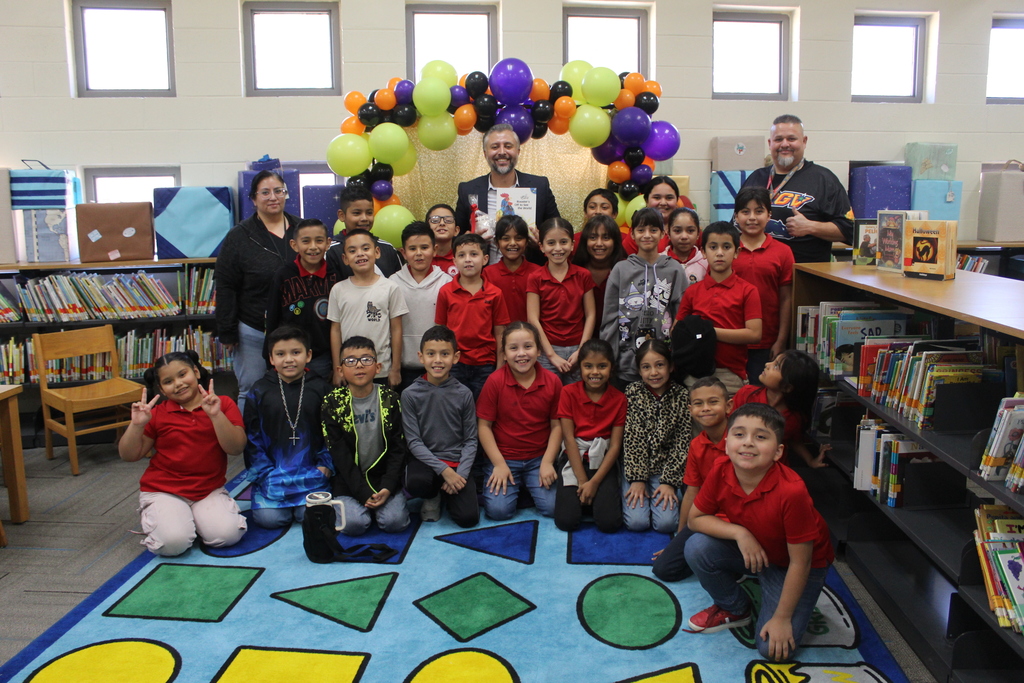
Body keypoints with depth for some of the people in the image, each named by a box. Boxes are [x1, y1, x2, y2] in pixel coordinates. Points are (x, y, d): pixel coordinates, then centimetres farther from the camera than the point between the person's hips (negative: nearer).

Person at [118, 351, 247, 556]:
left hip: (210, 490, 0)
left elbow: (236, 448, -14)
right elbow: (129, 456, 4)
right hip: (164, 491, 0)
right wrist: (136, 425, -13)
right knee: (173, 542, -24)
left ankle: (196, 517, 9)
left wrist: (216, 415, -27)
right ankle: (157, 517, 10)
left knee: (227, 535, -23)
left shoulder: (223, 405, -2)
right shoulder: (157, 414, 2)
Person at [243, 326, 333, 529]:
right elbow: (252, 437, 5)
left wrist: (326, 466, -6)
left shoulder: (321, 388, 1)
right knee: (268, 518, -14)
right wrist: (265, 472, -5)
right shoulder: (259, 392, 3)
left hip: (312, 472, -1)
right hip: (272, 473, 1)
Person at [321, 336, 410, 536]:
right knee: (353, 524, -22)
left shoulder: (389, 399, -1)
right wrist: (363, 492, -16)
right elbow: (339, 454, -8)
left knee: (394, 522, -20)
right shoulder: (333, 403, -5)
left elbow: (398, 447, -1)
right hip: (349, 480, 0)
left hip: (385, 477, 1)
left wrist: (387, 487, -13)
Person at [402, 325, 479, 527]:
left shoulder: (464, 394, -3)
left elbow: (471, 440, 0)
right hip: (426, 459, -1)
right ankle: (432, 496, 4)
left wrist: (461, 473, -14)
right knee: (415, 484, -35)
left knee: (468, 518, -16)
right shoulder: (410, 395, -6)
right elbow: (413, 441, -8)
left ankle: (445, 493, 18)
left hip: (457, 461, 1)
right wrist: (444, 470, -17)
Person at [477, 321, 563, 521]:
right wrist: (499, 465, -12)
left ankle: (528, 485, 18)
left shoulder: (552, 382, -5)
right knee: (498, 510, -17)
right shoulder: (495, 381, -11)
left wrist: (547, 462, -9)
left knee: (551, 507, -13)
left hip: (539, 459, 2)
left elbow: (556, 425, -1)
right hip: (504, 458, -1)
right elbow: (484, 425, -8)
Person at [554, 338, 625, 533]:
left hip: (603, 462, 0)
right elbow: (569, 438, -9)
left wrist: (594, 483, -15)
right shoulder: (568, 393, -5)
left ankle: (599, 496, 13)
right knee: (566, 521, -18)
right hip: (574, 459, 0)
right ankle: (580, 495, 13)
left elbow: (615, 445, -6)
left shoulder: (619, 399, -3)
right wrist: (582, 481, -14)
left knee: (610, 523, -19)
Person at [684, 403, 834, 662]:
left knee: (773, 648, -15)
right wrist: (739, 532, -27)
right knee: (697, 547, -21)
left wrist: (782, 618, -18)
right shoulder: (720, 472, -23)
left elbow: (799, 562, -25)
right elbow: (695, 518, -10)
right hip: (751, 551, 4)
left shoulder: (791, 491, -36)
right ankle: (735, 609, 6)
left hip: (798, 563, -4)